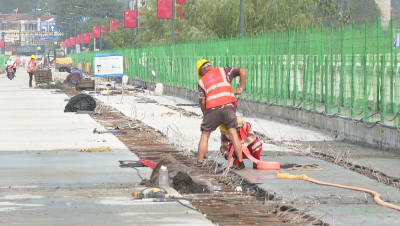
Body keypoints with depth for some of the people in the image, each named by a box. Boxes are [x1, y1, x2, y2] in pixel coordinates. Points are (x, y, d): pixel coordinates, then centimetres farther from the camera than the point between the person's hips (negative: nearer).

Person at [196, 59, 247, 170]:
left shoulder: (202, 81, 19)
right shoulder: (223, 71, 20)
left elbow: (202, 102, 9)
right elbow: (242, 71, 11)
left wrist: (205, 114, 23)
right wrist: (241, 88, 20)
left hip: (212, 108, 0)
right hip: (228, 106, 0)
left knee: (205, 135, 11)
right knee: (233, 133, 5)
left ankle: (199, 164, 7)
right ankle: (241, 163, 1)